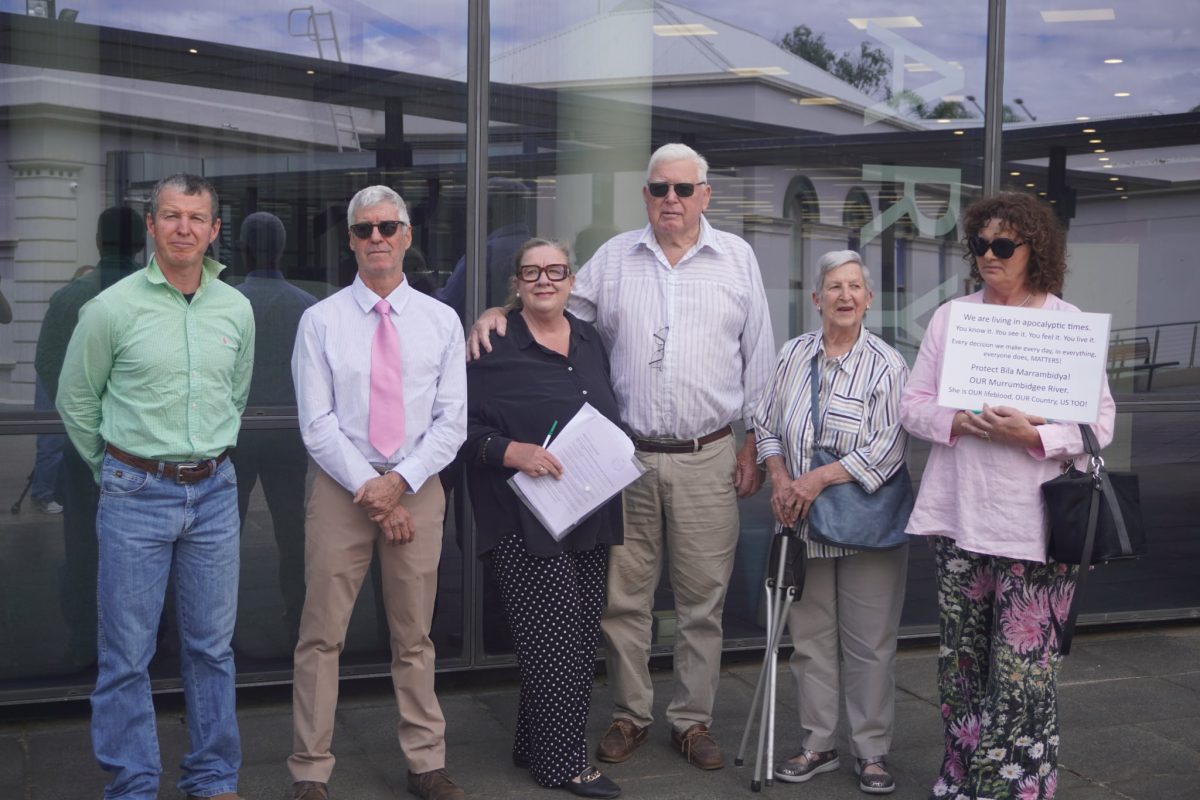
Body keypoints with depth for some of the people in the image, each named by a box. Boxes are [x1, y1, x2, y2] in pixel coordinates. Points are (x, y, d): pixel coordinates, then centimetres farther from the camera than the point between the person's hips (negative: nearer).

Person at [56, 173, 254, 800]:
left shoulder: (236, 310, 5)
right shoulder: (112, 309, -6)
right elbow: (75, 402, 6)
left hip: (214, 494, 3)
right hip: (135, 496, -3)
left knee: (212, 647, 11)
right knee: (127, 653, 3)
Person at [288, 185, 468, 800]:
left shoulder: (441, 321, 5)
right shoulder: (320, 321, 1)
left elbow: (452, 421, 0)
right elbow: (316, 424, -5)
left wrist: (400, 481, -12)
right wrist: (368, 487, -12)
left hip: (417, 488, 2)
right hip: (340, 487, -1)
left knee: (415, 638, 11)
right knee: (322, 636, 1)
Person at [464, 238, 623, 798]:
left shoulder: (590, 341, 14)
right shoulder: (496, 347, -6)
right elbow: (466, 427, -9)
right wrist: (512, 451, -23)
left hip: (591, 516, 7)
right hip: (527, 520, -7)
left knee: (583, 636, 9)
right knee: (553, 636, -7)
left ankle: (535, 745, 24)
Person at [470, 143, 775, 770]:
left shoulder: (737, 258, 6)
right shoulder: (614, 258, 8)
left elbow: (758, 360, 7)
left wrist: (752, 446, 4)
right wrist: (500, 312, -4)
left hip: (707, 458, 0)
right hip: (627, 454, 1)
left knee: (702, 598, 6)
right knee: (623, 595, 5)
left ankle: (693, 719, 21)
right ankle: (629, 715, 21)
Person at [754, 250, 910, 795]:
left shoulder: (886, 364, -7)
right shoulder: (794, 355, 6)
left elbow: (888, 446, -14)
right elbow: (767, 426, 11)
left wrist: (819, 478, -18)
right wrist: (780, 479, -6)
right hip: (803, 524, 4)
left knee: (869, 643, 3)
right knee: (810, 637, 11)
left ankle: (871, 751, 16)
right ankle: (818, 744, 24)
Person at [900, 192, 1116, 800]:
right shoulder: (950, 317, 11)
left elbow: (1100, 423, 0)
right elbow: (913, 404, 9)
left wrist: (1033, 435, -17)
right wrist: (958, 423, -11)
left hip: (1034, 522, -3)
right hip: (959, 516, 3)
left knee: (1023, 672, -4)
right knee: (960, 660, 10)